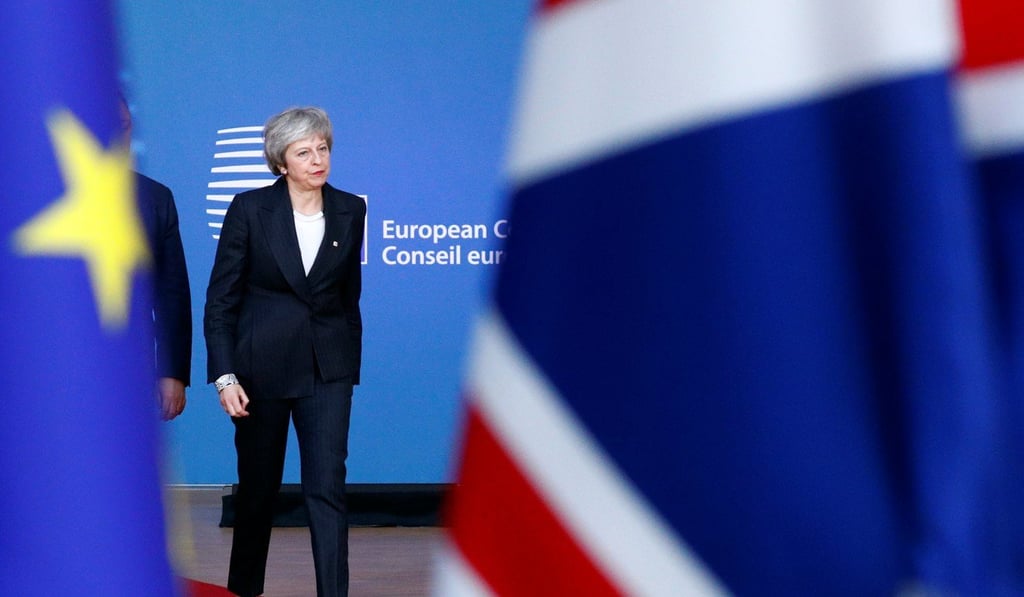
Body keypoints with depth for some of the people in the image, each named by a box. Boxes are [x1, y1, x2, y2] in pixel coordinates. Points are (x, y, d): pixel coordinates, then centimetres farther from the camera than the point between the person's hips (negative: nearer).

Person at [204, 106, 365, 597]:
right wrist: (224, 376, -12)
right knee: (258, 487, 11)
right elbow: (220, 299, -5)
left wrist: (350, 367, 13)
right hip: (261, 366, -1)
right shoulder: (249, 209, -6)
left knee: (327, 486, -8)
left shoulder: (350, 211, 2)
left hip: (327, 368, 1)